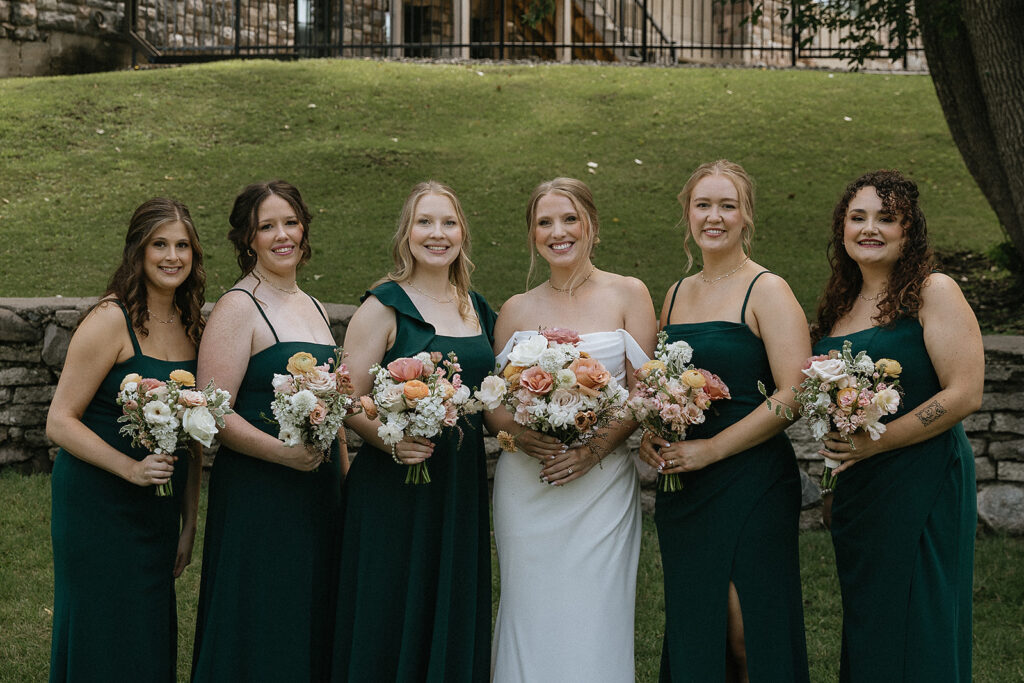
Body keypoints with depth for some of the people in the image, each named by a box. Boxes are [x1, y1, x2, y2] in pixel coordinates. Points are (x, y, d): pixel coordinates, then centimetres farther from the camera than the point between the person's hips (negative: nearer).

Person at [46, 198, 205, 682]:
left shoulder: (191, 325, 7)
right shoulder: (111, 320, -13)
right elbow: (59, 423, -15)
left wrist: (189, 523, 13)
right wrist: (131, 468, -25)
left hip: (159, 512, 6)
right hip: (98, 509, -6)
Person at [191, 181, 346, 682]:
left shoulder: (313, 307, 15)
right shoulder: (238, 307, -9)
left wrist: (344, 475, 16)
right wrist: (284, 452, -26)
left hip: (319, 491, 8)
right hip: (256, 495, -7)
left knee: (312, 629, 13)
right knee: (259, 637, -2)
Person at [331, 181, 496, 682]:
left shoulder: (477, 308, 12)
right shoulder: (384, 307, -5)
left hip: (462, 487, 5)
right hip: (394, 485, -5)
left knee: (455, 620, 10)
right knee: (389, 623, 1)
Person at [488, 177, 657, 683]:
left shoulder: (627, 295, 3)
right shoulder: (517, 310, 11)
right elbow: (493, 400, 10)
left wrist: (593, 448, -14)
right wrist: (520, 434, -11)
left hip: (601, 481, -2)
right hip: (526, 485, 2)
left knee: (594, 618, -2)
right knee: (531, 614, 3)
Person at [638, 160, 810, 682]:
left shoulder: (766, 291, -6)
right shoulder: (676, 295, 13)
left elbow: (793, 395, -14)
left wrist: (711, 448, -16)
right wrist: (647, 435, 2)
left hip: (751, 482, -6)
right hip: (681, 486, 6)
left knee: (747, 630, -2)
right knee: (691, 627, 10)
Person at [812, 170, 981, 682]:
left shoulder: (933, 293, -8)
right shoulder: (839, 304, 12)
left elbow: (965, 396, -15)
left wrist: (875, 442, -17)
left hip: (921, 482, -7)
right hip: (855, 487, 7)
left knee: (913, 631, -1)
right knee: (864, 629, 11)